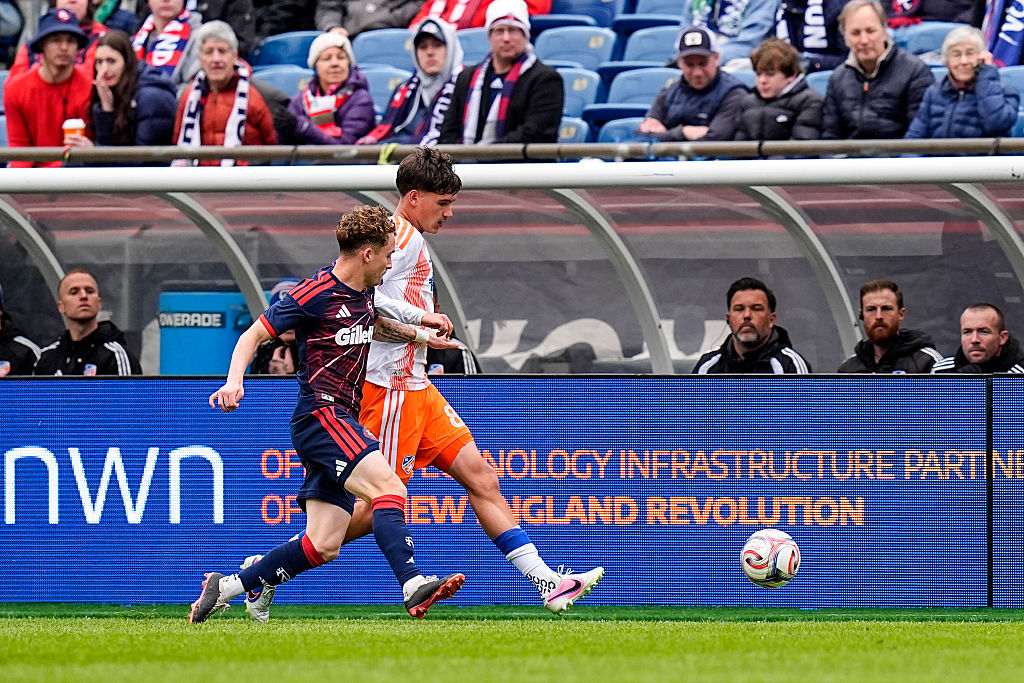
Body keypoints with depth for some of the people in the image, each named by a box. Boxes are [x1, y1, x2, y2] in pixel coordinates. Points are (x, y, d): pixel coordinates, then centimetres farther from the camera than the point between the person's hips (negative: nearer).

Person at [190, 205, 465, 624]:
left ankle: (227, 587, 11)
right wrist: (234, 381, -24)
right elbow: (253, 335, -8)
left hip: (342, 423, 9)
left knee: (323, 546, 2)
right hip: (319, 415, -9)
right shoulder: (315, 294, -12)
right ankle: (413, 586, -39)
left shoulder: (365, 290, 13)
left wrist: (417, 334, 28)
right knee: (389, 488, -27)